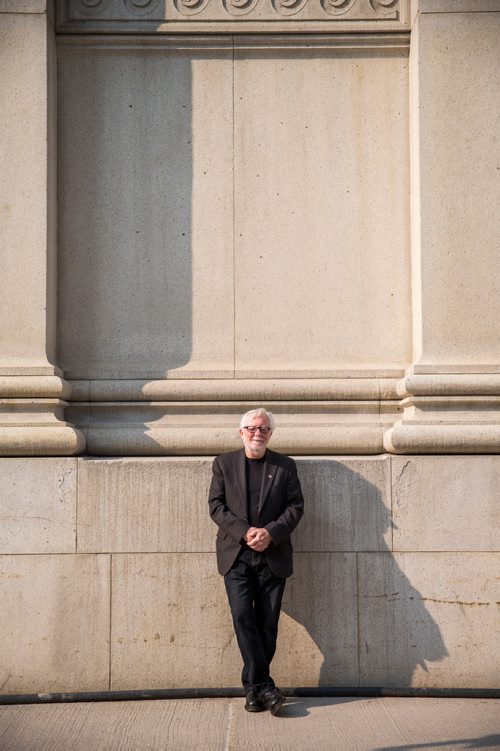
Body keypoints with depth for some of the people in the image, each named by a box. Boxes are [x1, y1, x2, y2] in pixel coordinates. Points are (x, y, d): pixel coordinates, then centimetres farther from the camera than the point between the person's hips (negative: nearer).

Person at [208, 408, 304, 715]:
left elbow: (296, 507, 3)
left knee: (267, 623, 1)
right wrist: (244, 532, -13)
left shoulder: (285, 466, 8)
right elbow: (216, 505, 1)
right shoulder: (224, 463, 8)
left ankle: (254, 687, 12)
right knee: (243, 618, -10)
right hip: (236, 554, 0)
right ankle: (264, 686, -5)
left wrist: (270, 533, -13)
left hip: (273, 556, 1)